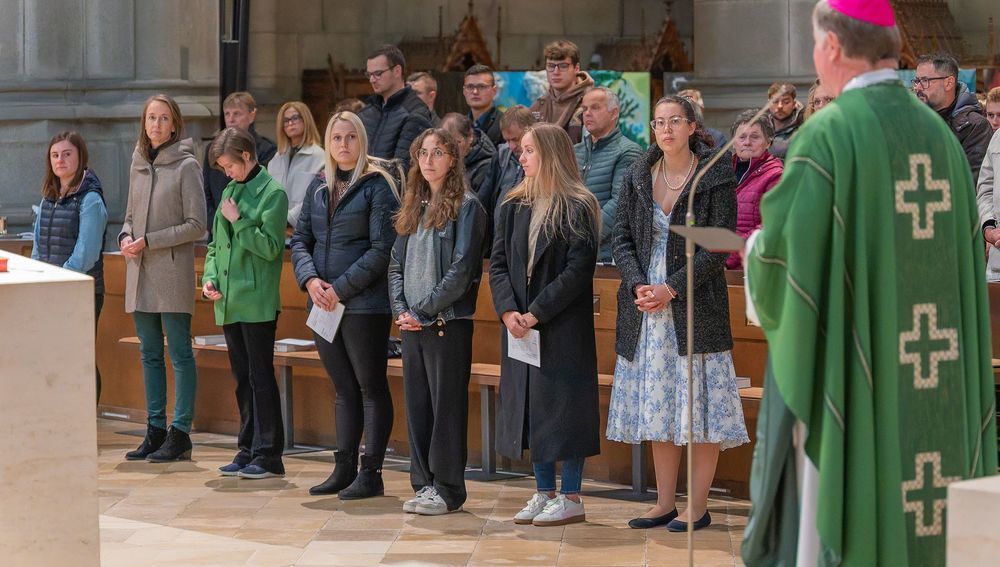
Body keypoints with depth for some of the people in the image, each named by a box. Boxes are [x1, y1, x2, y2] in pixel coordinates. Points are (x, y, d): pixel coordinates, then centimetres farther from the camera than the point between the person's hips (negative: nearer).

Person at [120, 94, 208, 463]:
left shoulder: (185, 166, -6)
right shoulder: (138, 165, 13)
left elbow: (196, 225, -10)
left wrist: (149, 241, -13)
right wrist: (125, 237, 0)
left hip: (172, 271, -7)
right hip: (140, 272, 7)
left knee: (180, 354, -3)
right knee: (150, 354, 10)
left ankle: (180, 433, 0)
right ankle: (155, 429, 16)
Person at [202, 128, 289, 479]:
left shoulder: (272, 193, -7)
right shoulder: (229, 191, 16)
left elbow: (271, 246, -13)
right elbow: (216, 243, 20)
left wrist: (238, 221, -12)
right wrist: (210, 276, 5)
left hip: (258, 302, -7)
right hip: (229, 302, 7)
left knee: (260, 377, -5)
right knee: (243, 379, 12)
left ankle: (268, 455, -1)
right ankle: (248, 450, 18)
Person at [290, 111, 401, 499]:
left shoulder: (377, 185, -6)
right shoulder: (319, 187, 12)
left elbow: (382, 248, -12)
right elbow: (300, 239, 12)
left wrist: (341, 288, -15)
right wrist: (310, 280, -6)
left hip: (364, 303, -6)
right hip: (323, 305, 6)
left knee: (371, 387, 0)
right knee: (344, 389, 12)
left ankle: (371, 473, 4)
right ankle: (344, 469, 18)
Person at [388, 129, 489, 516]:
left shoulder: (466, 207, -5)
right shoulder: (413, 207, 15)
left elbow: (460, 270, -13)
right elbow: (396, 264, 15)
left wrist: (424, 310, -14)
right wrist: (401, 309, -1)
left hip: (447, 321, -6)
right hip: (412, 324, 7)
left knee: (447, 406, -2)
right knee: (417, 405, 9)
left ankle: (448, 489, 3)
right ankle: (424, 484, 16)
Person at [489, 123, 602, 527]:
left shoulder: (577, 207, -8)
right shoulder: (514, 207, 11)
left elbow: (578, 270, -14)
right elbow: (498, 263, 8)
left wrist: (537, 313, -18)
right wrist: (508, 311, -8)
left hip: (563, 327, -6)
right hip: (520, 327, 6)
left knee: (564, 406, -3)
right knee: (529, 408, 9)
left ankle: (571, 498, 5)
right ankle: (544, 493, 19)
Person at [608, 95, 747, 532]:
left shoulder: (716, 178, -4)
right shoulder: (638, 177, 10)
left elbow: (719, 247, -9)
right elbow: (622, 238, 7)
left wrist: (672, 288, -15)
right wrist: (638, 284, -9)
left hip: (695, 306, -4)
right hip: (645, 307, 5)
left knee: (701, 404, -3)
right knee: (658, 407, 8)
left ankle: (698, 505, 4)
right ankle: (665, 503, 15)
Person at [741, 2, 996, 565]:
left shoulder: (829, 134, -12)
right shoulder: (939, 134, 8)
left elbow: (784, 249, -18)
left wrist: (757, 249, 5)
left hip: (845, 373, -6)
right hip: (931, 385, 6)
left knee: (831, 508, 0)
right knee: (920, 507, 10)